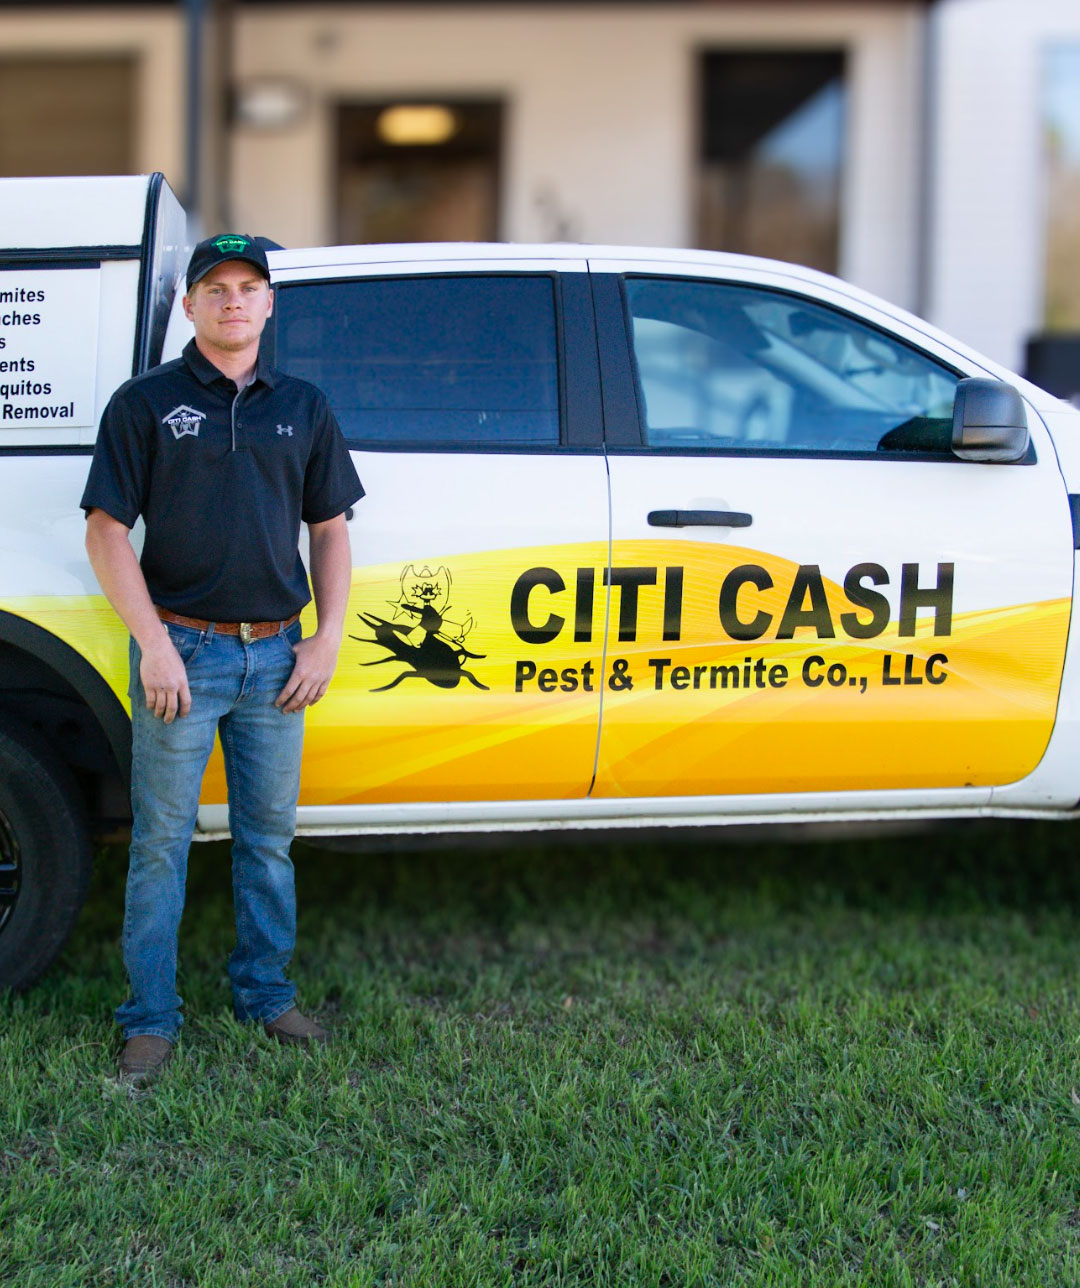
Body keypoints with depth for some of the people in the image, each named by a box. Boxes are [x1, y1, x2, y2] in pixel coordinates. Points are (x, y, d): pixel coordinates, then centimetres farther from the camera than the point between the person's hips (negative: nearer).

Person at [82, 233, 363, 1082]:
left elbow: (330, 531, 14)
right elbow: (107, 532, -4)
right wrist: (155, 644, -13)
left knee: (269, 836, 12)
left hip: (276, 656, 4)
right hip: (182, 650, -3)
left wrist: (326, 640, 3)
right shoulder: (147, 402, 0)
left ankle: (266, 995, 26)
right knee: (162, 841, 1)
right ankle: (151, 1019, 10)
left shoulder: (302, 407, 11)